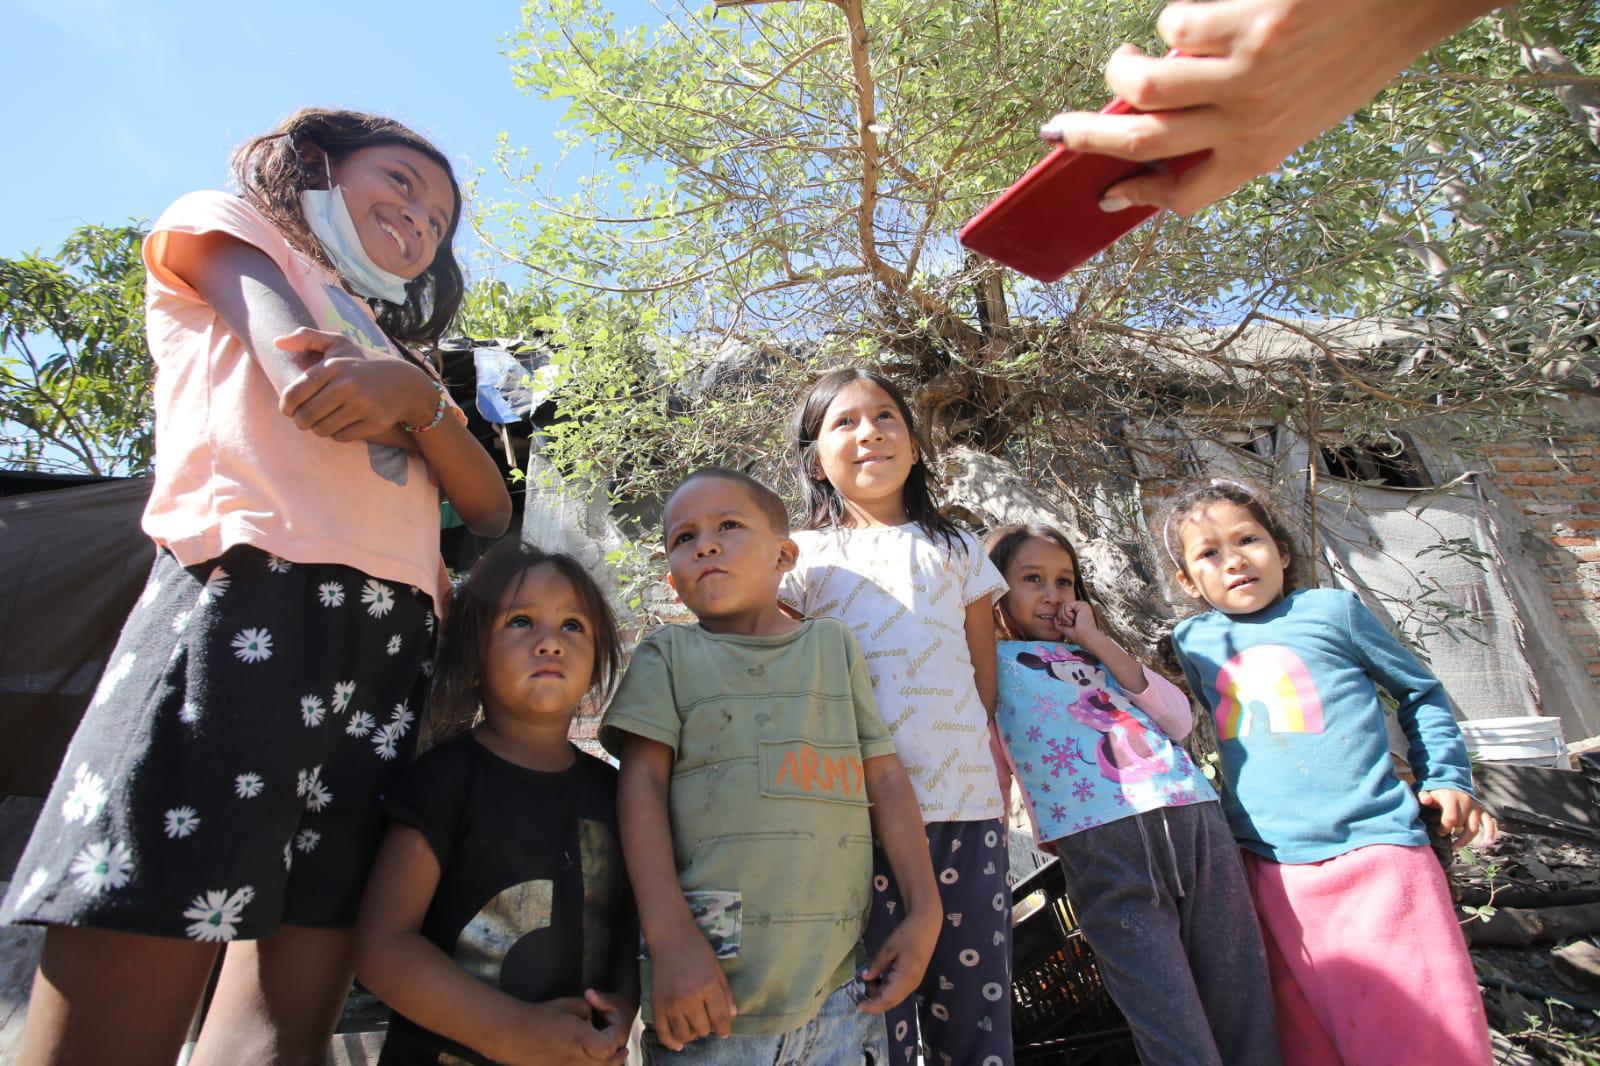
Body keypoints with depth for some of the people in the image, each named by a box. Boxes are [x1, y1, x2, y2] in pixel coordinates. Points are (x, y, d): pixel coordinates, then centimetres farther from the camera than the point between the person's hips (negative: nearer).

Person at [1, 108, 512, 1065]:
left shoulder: (390, 345, 32)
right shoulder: (223, 229, 20)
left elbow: (492, 508, 13)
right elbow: (307, 375, -6)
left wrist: (414, 396, -5)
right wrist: (418, 398, 8)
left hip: (389, 649, 5)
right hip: (248, 610, -5)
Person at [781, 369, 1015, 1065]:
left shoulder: (956, 551, 13)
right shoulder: (803, 558, 6)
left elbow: (988, 686, 13)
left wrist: (1001, 803, 9)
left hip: (967, 805, 2)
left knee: (975, 1004, 8)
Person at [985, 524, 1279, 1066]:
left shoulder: (1095, 653, 24)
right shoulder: (992, 661, 8)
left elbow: (1179, 719, 9)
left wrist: (1099, 642, 5)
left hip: (1194, 817, 5)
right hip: (1101, 839, -5)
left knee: (1249, 1018, 9)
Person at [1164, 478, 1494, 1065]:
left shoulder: (1332, 608, 1)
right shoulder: (1193, 639, 8)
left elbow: (1420, 691, 12)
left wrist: (1446, 778, 5)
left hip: (1371, 849, -3)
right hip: (1271, 869, 3)